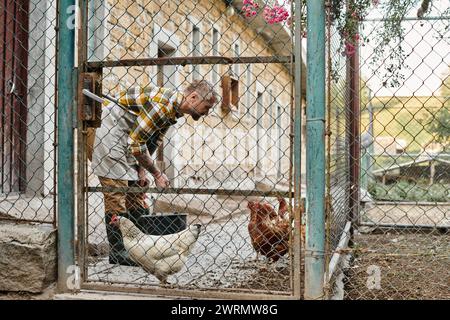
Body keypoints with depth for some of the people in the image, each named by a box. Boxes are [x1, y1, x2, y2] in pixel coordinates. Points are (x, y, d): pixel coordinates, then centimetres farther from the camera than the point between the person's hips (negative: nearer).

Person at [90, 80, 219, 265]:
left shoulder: (174, 109, 3)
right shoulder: (163, 104, -28)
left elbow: (152, 142, 9)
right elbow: (136, 144, -26)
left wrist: (142, 170, -1)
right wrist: (157, 174, -18)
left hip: (126, 134, 10)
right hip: (110, 127, -10)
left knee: (136, 188, 11)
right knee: (116, 194, -10)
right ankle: (117, 253, -4)